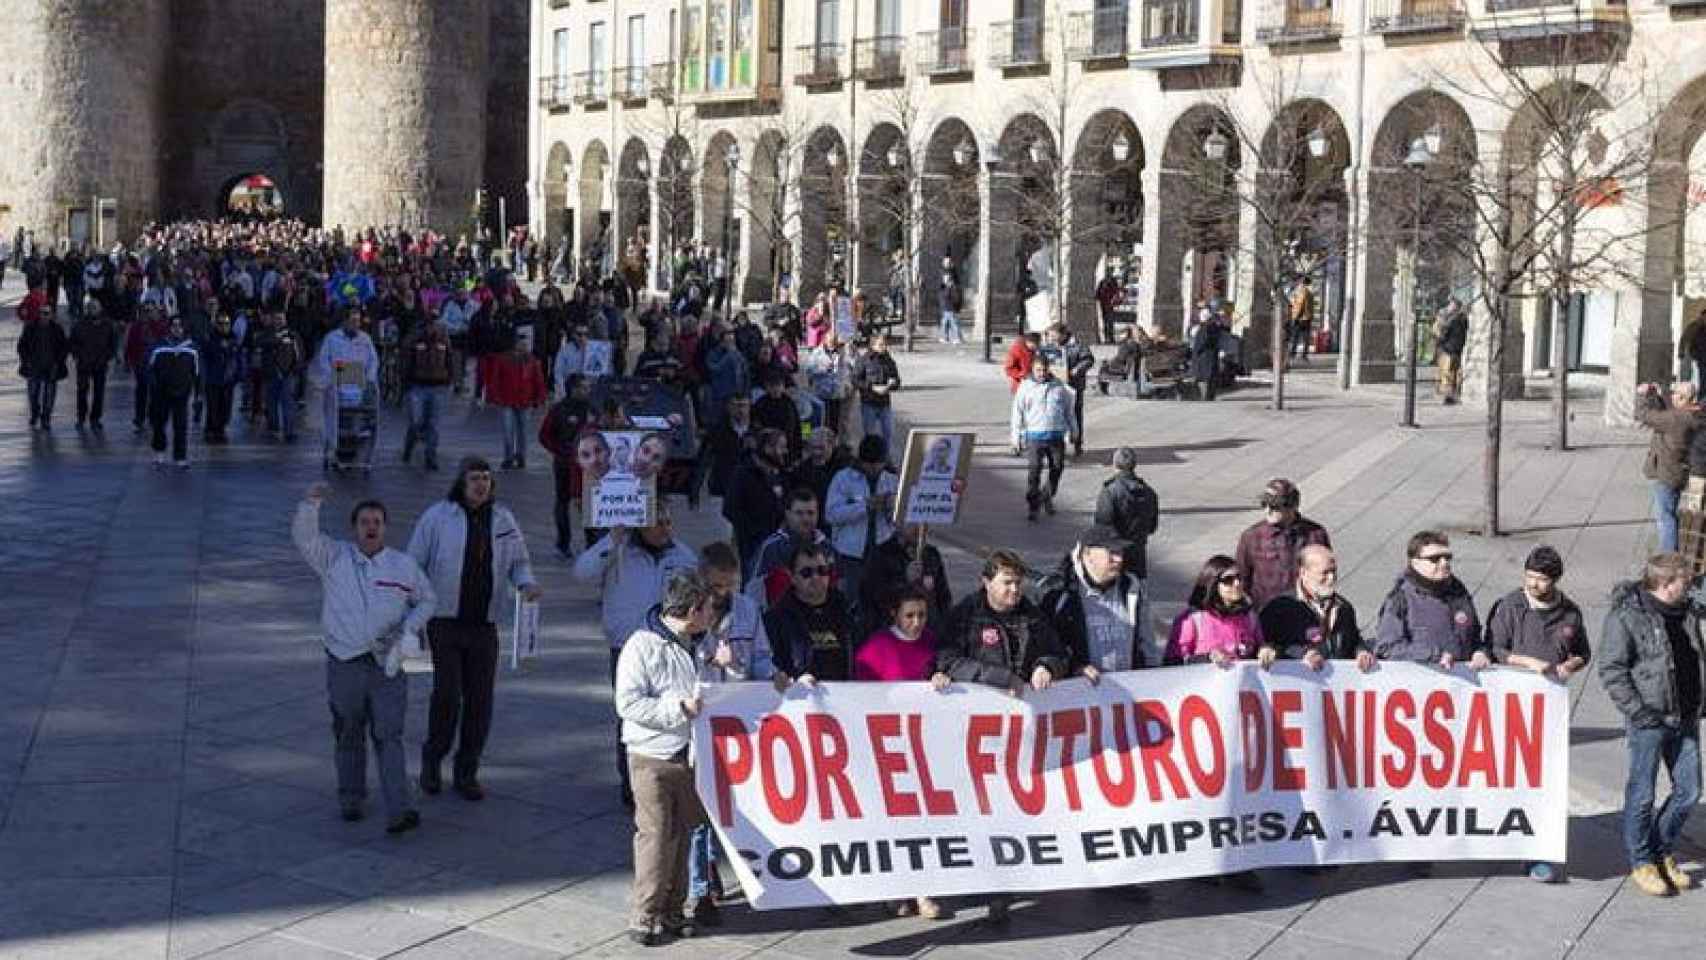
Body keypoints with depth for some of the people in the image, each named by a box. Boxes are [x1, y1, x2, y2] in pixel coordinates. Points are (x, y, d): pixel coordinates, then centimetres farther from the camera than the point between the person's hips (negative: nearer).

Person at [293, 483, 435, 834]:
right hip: (344, 665, 1)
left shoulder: (404, 565, 7)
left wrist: (409, 628, -1)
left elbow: (426, 600, 17)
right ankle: (351, 798, 30)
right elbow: (304, 537, -10)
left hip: (388, 665, -1)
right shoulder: (335, 557, 4)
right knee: (349, 737, 12)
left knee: (389, 737, -8)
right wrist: (311, 503, -26)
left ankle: (399, 810, -15)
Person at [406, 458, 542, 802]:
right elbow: (414, 565, 0)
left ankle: (467, 773, 18)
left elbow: (518, 562, 16)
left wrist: (527, 584, -7)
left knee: (480, 701, 3)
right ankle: (433, 756, 14)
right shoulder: (437, 517, -4)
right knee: (447, 694, -12)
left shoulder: (502, 519, 6)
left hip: (485, 625, 3)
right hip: (444, 621, -3)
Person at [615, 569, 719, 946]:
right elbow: (628, 703, -17)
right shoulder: (642, 646, -11)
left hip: (690, 756, 7)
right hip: (652, 758, -6)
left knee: (682, 834, 11)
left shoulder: (698, 646, 11)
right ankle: (644, 917, 3)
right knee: (655, 836, -6)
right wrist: (680, 708, -20)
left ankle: (672, 910, 21)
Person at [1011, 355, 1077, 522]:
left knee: (1057, 468, 8)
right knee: (1035, 470, -9)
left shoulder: (1059, 387, 9)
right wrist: (1016, 438, 1)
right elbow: (1017, 414, 4)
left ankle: (1047, 497, 31)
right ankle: (1031, 505, -4)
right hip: (1035, 435, -3)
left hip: (1056, 435, 3)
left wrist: (1073, 430, 21)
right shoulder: (1026, 388, 2)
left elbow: (1068, 410, 19)